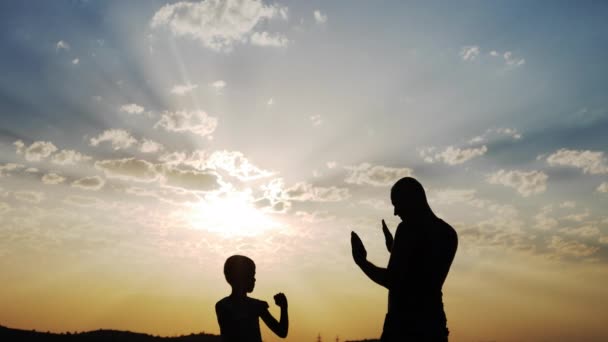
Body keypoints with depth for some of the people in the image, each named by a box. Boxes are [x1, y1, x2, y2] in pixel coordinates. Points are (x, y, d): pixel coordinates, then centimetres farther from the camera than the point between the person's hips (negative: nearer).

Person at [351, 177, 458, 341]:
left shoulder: (408, 228, -9)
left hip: (406, 323, -8)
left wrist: (361, 261, 1)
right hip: (432, 322, 8)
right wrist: (394, 248, 34)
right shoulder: (448, 233, 16)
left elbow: (393, 281, -14)